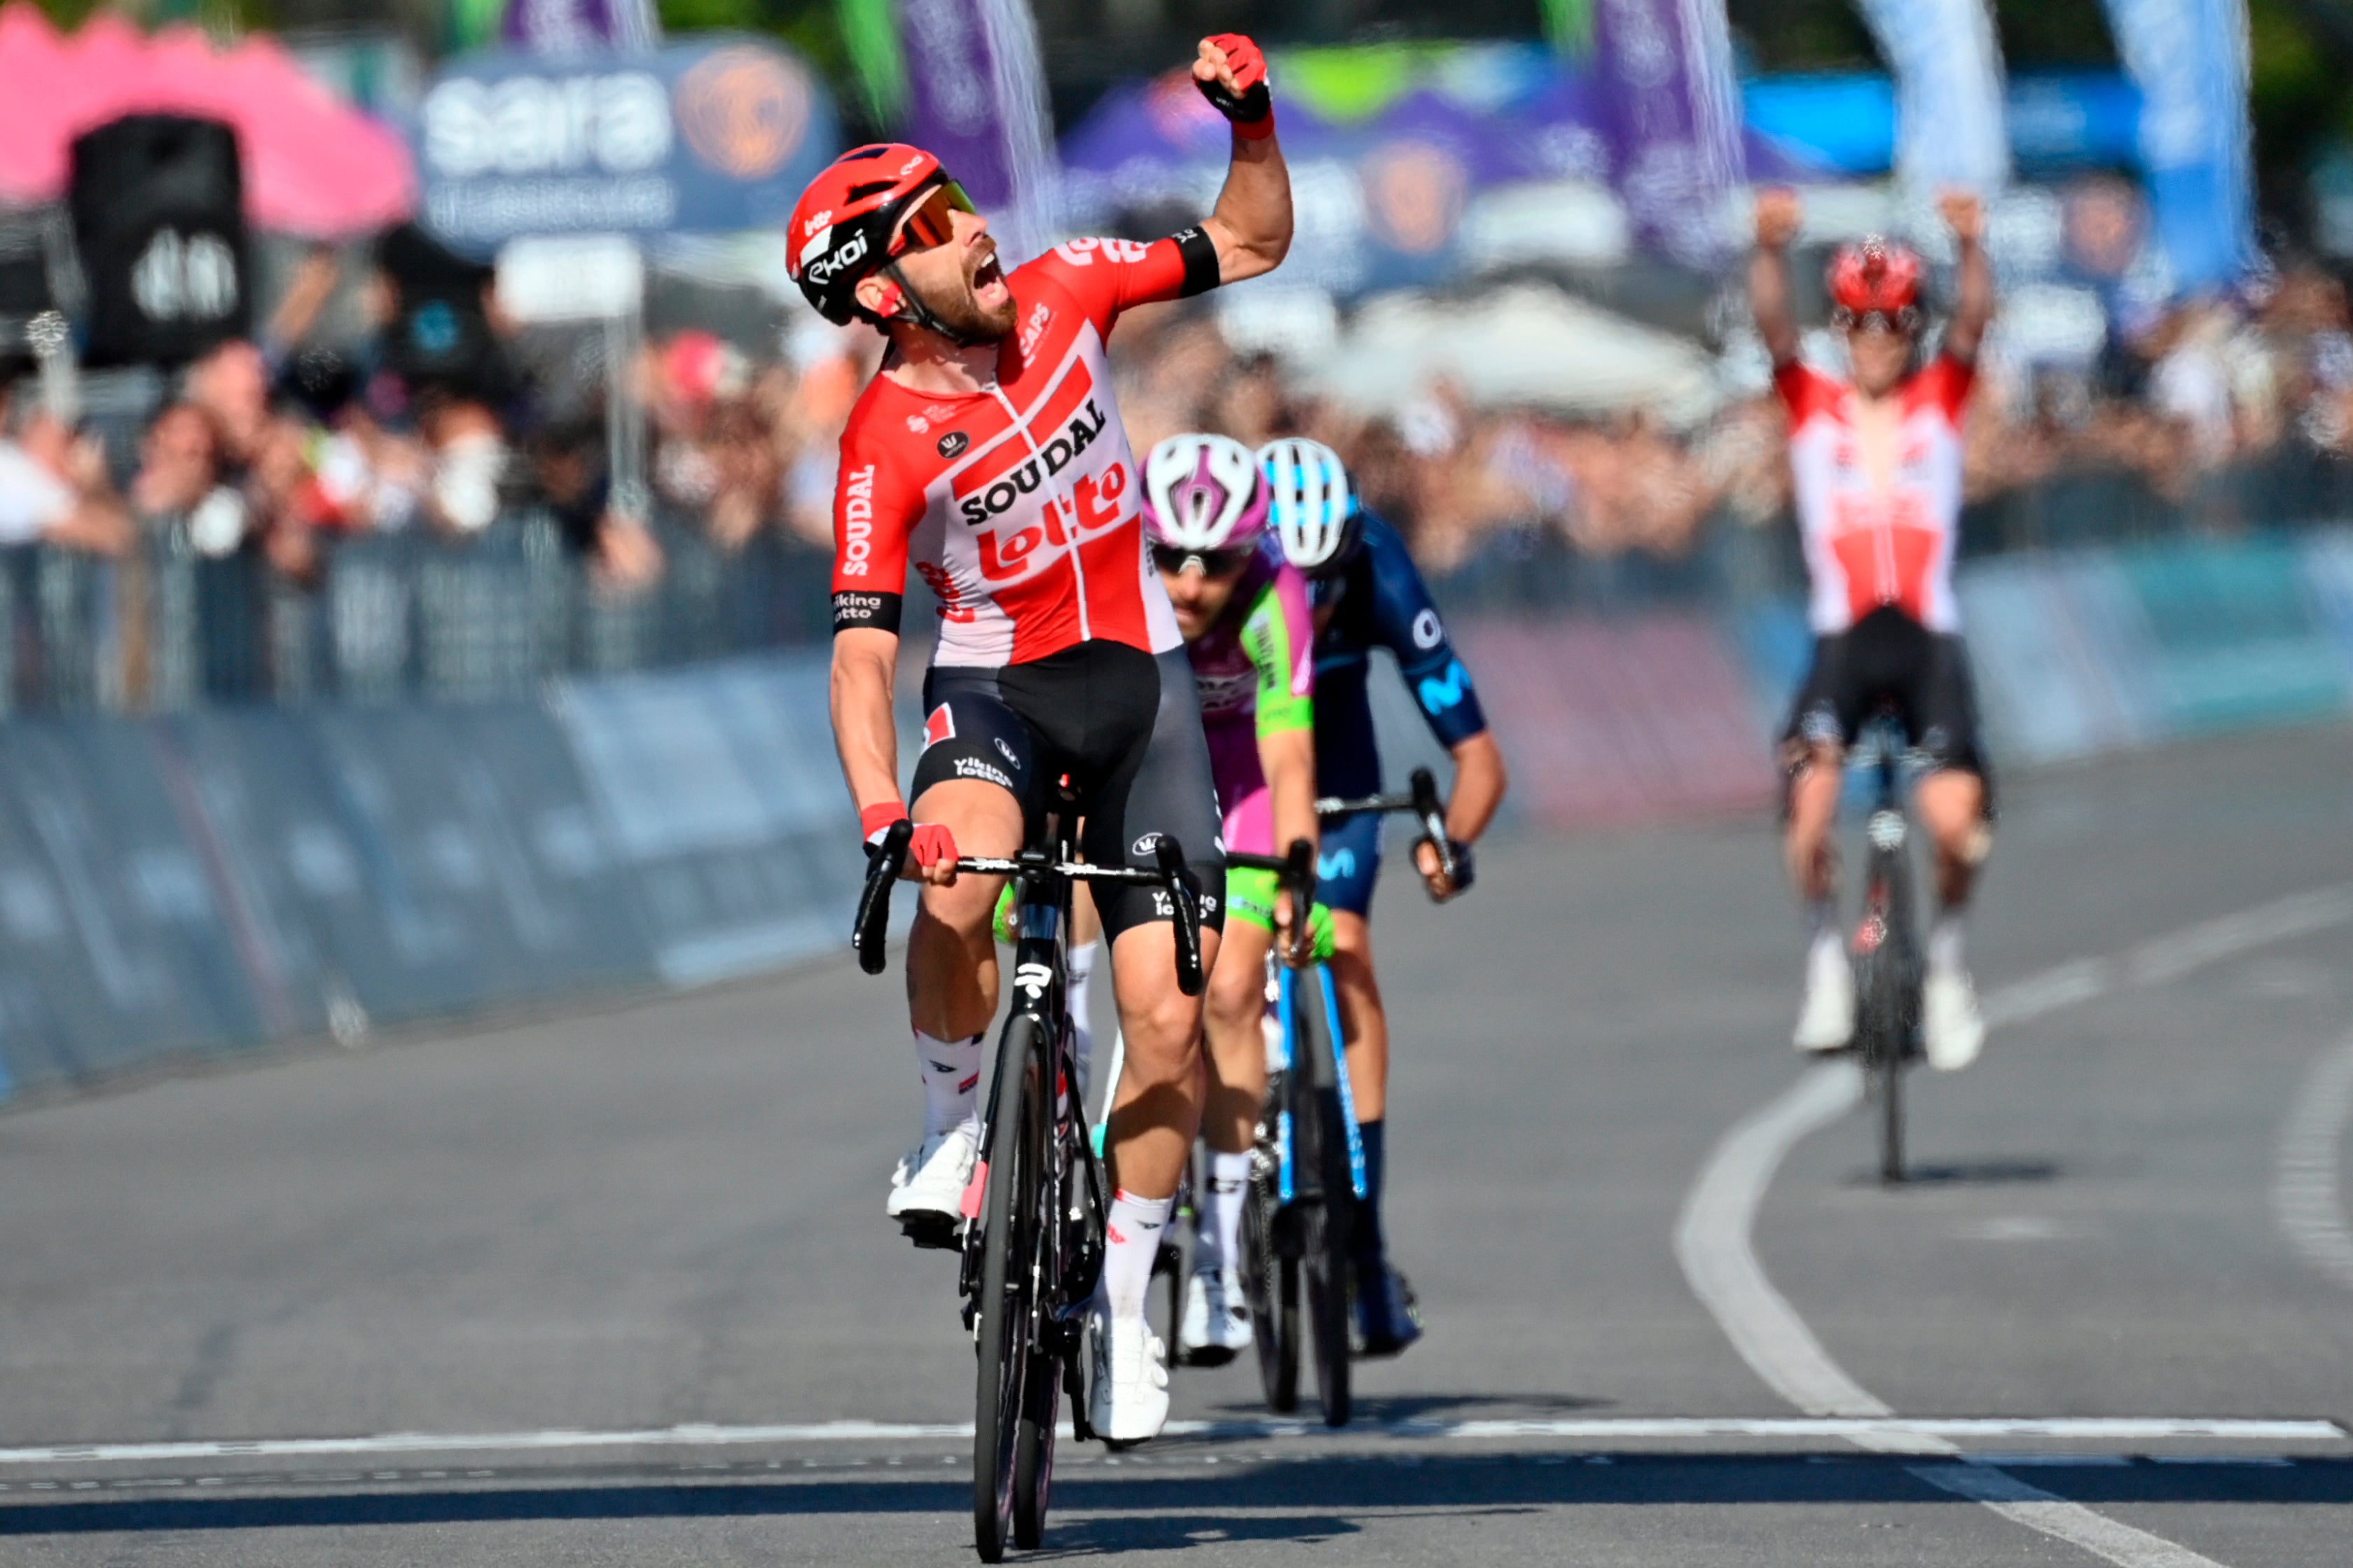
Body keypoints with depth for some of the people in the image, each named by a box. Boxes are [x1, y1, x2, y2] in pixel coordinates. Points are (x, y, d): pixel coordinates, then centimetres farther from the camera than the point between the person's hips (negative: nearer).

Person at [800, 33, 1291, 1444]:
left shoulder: (1063, 293, -8)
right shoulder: (889, 443, -19)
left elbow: (1251, 246, 4)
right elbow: (863, 655, -24)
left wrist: (1255, 124, -14)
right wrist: (880, 820, -39)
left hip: (1140, 686, 3)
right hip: (992, 689, -3)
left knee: (1169, 1022, -5)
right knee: (957, 892, -37)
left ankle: (1124, 1299, 12)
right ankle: (955, 1129, -11)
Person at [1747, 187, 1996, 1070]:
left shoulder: (1941, 402, 11)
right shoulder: (1813, 409, 9)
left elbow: (1973, 324, -6)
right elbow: (1773, 328, -7)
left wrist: (1968, 246, -26)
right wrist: (1771, 250, -27)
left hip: (1929, 639, 0)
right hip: (1842, 639, 0)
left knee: (1954, 819, -17)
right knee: (1810, 803, -24)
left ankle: (1945, 956, 13)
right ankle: (1827, 954, 1)